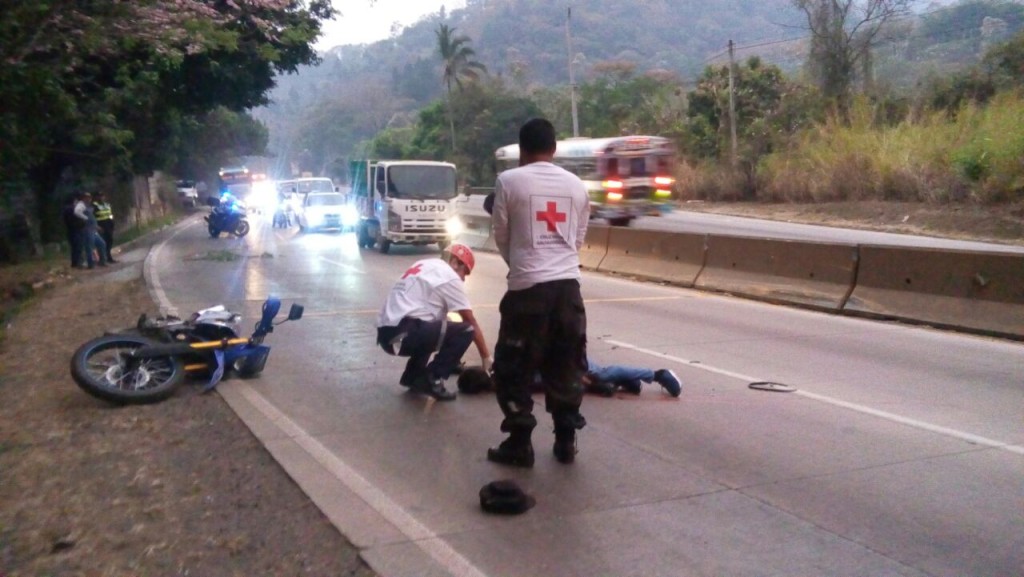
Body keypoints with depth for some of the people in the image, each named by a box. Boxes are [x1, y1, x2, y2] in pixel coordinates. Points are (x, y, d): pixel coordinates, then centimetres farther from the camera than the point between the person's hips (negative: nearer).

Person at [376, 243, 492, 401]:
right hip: (402, 334, -9)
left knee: (431, 329, 34)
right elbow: (471, 323, 4)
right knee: (464, 331, -8)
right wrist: (487, 358, 14)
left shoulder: (424, 265, 25)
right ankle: (431, 380, -4)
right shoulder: (450, 277, 1)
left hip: (386, 333, 9)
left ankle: (412, 377, 23)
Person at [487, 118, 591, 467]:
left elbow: (501, 235, 5)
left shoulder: (509, 181, -3)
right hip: (568, 284, 4)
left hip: (528, 286, -4)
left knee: (514, 367, 6)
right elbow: (579, 238, 15)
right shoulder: (576, 185, 10)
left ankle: (519, 444, 9)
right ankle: (566, 441, 18)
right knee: (566, 366, 13)